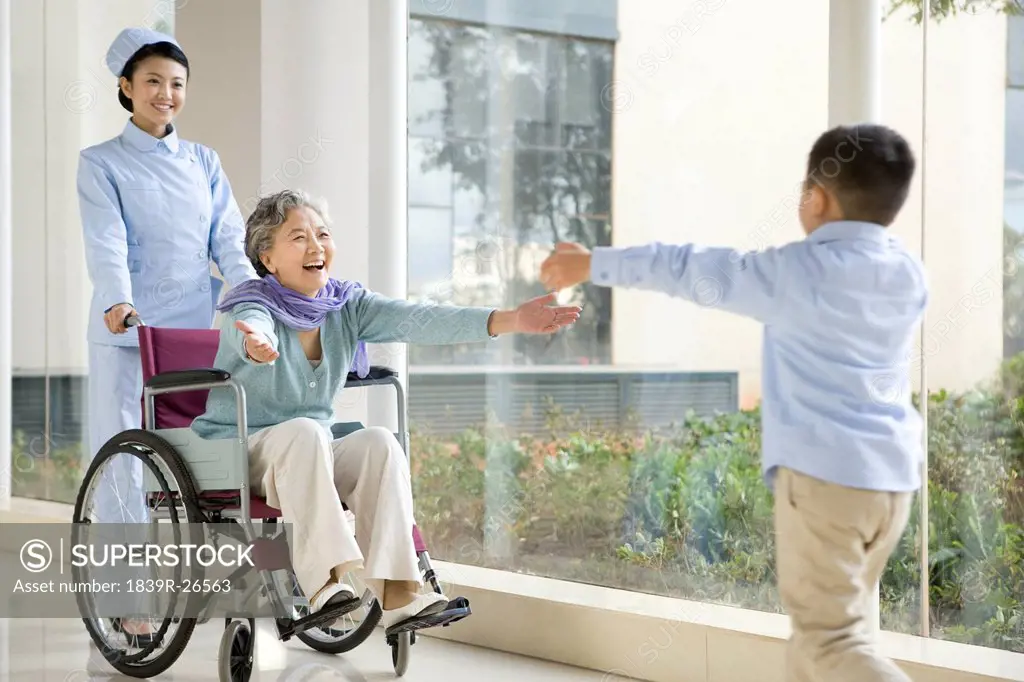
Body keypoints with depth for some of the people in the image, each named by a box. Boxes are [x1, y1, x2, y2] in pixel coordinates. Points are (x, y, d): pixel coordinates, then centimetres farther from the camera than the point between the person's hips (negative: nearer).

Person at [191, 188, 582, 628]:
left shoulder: (346, 305, 1)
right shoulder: (252, 307, -13)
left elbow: (415, 320, -14)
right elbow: (253, 326, -39)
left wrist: (509, 321, -29)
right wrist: (257, 346, -66)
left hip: (315, 457, 5)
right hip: (237, 451, -5)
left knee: (379, 442, -22)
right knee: (303, 432, -34)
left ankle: (391, 591, -29)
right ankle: (324, 580, -42)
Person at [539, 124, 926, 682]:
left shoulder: (798, 270, -9)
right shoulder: (909, 276, 7)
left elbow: (695, 272, 1)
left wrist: (594, 265, 13)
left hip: (823, 470, -7)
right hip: (894, 475, 7)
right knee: (830, 621, 17)